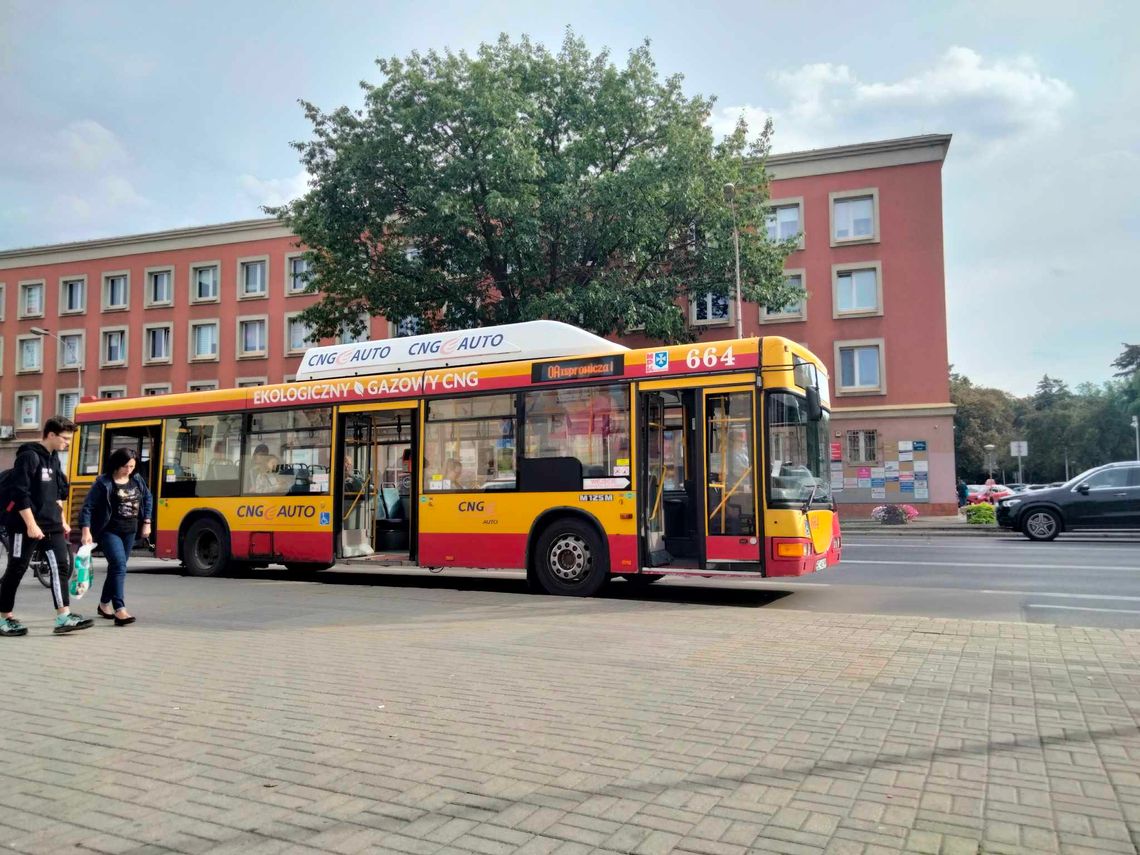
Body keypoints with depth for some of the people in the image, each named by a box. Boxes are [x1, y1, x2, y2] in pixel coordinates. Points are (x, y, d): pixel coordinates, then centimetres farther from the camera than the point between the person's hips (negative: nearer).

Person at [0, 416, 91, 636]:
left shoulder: (54, 458, 11)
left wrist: (61, 520, 17)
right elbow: (20, 494, -19)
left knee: (61, 565, -2)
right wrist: (31, 525, -21)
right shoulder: (29, 457, -14)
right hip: (25, 526, -7)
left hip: (51, 525, 8)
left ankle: (63, 617, -4)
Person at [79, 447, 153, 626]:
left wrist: (147, 522, 12)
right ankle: (120, 610, -23)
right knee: (119, 566, -18)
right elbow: (88, 507, -11)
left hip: (130, 532, 6)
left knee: (116, 568, 15)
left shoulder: (137, 480, 4)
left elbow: (148, 498, 18)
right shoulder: (103, 482, -11)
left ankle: (104, 604, 32)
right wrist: (86, 531, -19)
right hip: (109, 531, -6)